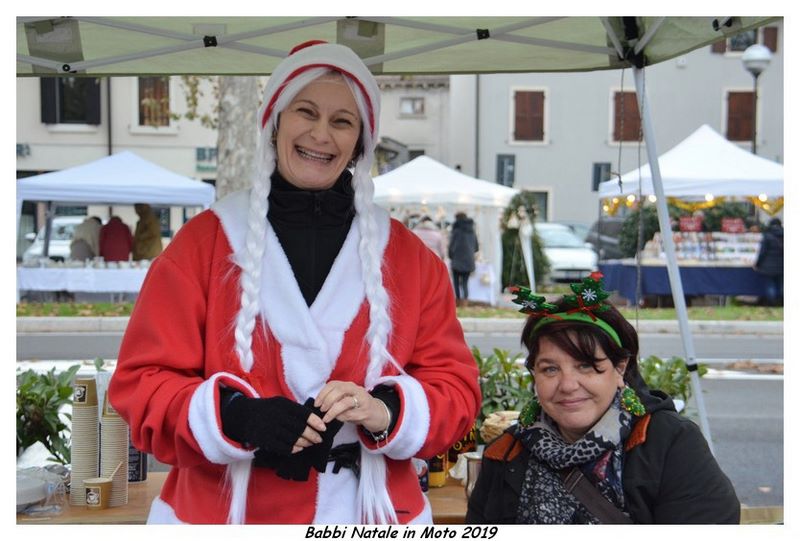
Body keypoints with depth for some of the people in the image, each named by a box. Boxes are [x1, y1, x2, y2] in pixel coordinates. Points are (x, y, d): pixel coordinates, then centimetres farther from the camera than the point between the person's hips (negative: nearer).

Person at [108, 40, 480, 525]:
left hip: (370, 515, 2)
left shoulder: (407, 255, 2)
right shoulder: (203, 242, -3)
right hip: (220, 511, -1)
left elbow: (455, 388, 0)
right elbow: (142, 383, -5)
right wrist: (234, 416, -23)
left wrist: (386, 411, -20)